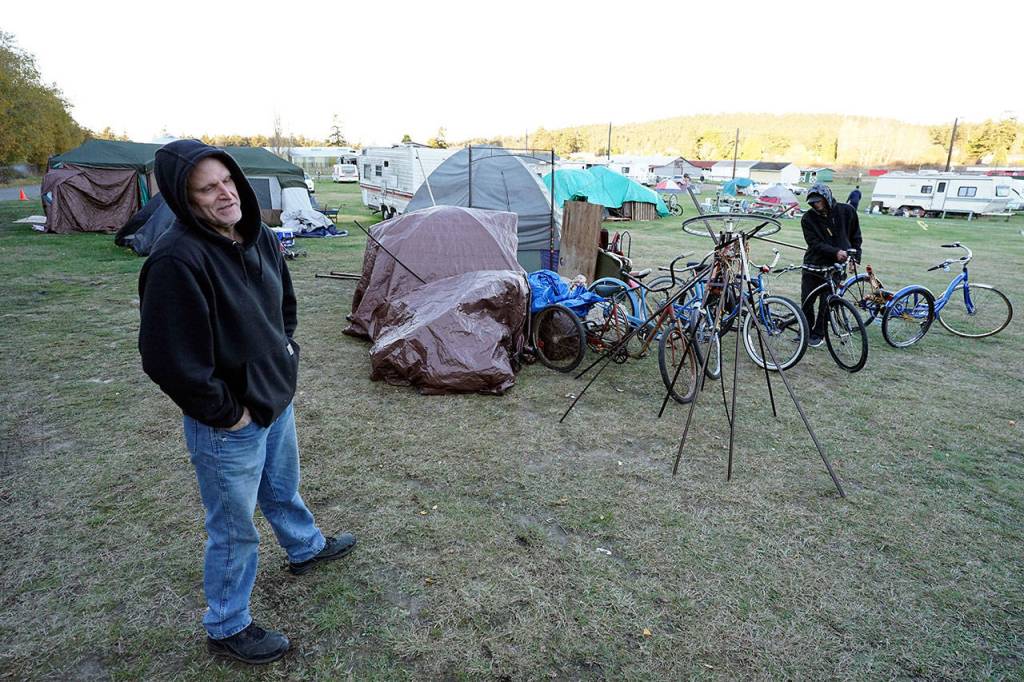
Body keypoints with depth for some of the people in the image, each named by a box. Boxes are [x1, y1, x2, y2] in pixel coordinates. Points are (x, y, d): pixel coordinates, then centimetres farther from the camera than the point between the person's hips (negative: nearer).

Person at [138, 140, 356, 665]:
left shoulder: (258, 236, -2)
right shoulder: (178, 260, -28)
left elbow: (285, 302, 17)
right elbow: (169, 358, -29)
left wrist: (285, 355, 10)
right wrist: (225, 412, -19)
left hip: (277, 401, 8)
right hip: (229, 428, -7)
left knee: (283, 490, 32)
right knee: (234, 530, 12)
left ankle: (306, 549, 60)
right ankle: (226, 629, 36)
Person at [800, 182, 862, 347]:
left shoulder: (846, 211, -2)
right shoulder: (808, 219, -6)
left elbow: (856, 236, 9)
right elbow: (815, 243, -14)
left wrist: (855, 256, 3)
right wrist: (835, 252, -27)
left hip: (835, 266, -1)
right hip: (813, 265, 1)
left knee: (826, 303, 1)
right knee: (806, 301, 3)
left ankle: (818, 334, 18)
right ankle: (807, 330, 24)